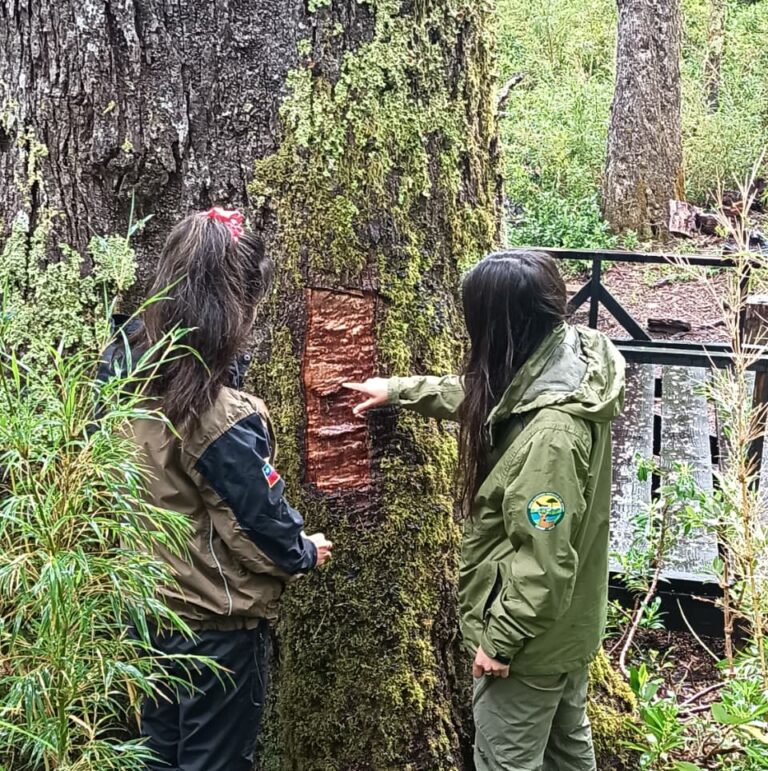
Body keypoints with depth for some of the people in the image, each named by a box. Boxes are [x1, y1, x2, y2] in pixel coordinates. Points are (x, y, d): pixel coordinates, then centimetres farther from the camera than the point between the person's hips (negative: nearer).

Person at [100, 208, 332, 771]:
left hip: (145, 607, 7)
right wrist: (306, 552, 4)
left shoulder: (123, 368, -9)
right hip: (216, 623, -7)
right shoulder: (222, 417, -29)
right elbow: (265, 519, -20)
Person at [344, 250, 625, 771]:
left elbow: (544, 561, -30)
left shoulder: (551, 430, -34)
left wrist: (500, 639, -18)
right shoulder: (563, 364, -5)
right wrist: (397, 390, 21)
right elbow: (477, 398, 14)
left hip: (531, 638, -9)